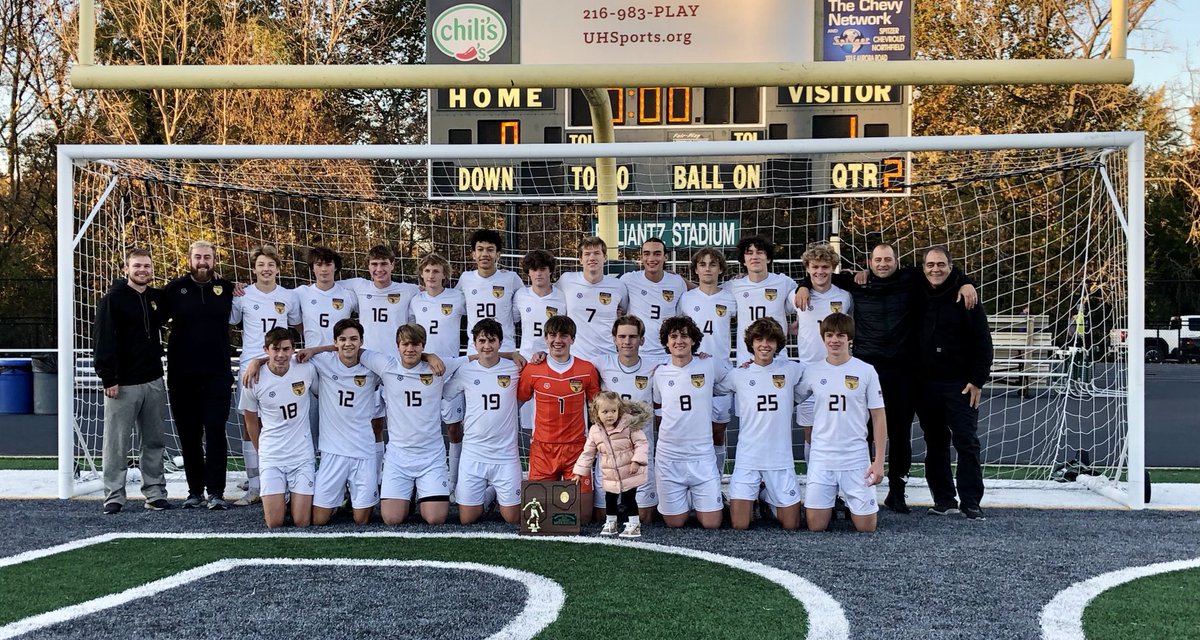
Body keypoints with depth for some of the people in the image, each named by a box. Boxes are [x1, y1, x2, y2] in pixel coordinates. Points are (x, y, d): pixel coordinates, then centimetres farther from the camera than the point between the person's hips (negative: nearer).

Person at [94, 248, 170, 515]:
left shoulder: (157, 298, 11)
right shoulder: (112, 299, -6)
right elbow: (104, 341, -11)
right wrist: (108, 379, -16)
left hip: (154, 382, 6)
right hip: (122, 383, -5)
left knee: (155, 442, 8)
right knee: (117, 443, -1)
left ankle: (155, 493, 15)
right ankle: (114, 495, 6)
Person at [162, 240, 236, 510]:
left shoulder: (227, 289, 5)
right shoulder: (175, 288, 5)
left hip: (217, 374, -1)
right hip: (182, 376, 1)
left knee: (215, 433, -5)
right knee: (189, 436, 7)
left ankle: (216, 493, -2)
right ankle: (195, 491, 17)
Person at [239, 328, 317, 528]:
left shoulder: (307, 370, -8)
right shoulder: (255, 380, -8)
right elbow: (251, 421, 7)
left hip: (302, 456, 0)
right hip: (271, 457, 0)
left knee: (302, 522, -5)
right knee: (274, 523, -6)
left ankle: (298, 497, 28)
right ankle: (279, 496, 26)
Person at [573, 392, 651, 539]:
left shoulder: (629, 425, -14)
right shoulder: (595, 431, -2)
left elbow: (642, 443, -12)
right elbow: (587, 453, 7)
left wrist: (637, 460, -25)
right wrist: (579, 472, 5)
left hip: (630, 474, -4)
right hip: (609, 477, 4)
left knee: (628, 499, -1)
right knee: (610, 499, 15)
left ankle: (634, 524, 12)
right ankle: (610, 523, 34)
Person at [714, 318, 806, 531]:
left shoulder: (791, 370, -1)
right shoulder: (737, 375, 0)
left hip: (781, 459, 1)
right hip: (747, 459, -1)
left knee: (791, 525, 6)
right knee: (739, 525, -3)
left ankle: (768, 496, 35)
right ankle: (752, 496, 29)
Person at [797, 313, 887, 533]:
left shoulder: (866, 371, -2)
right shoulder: (813, 371, 3)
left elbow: (879, 417, 0)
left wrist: (879, 461, -5)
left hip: (856, 459, -1)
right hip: (821, 457, 1)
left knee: (866, 526, 1)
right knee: (816, 526, -1)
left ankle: (851, 503, 32)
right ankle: (830, 503, 31)